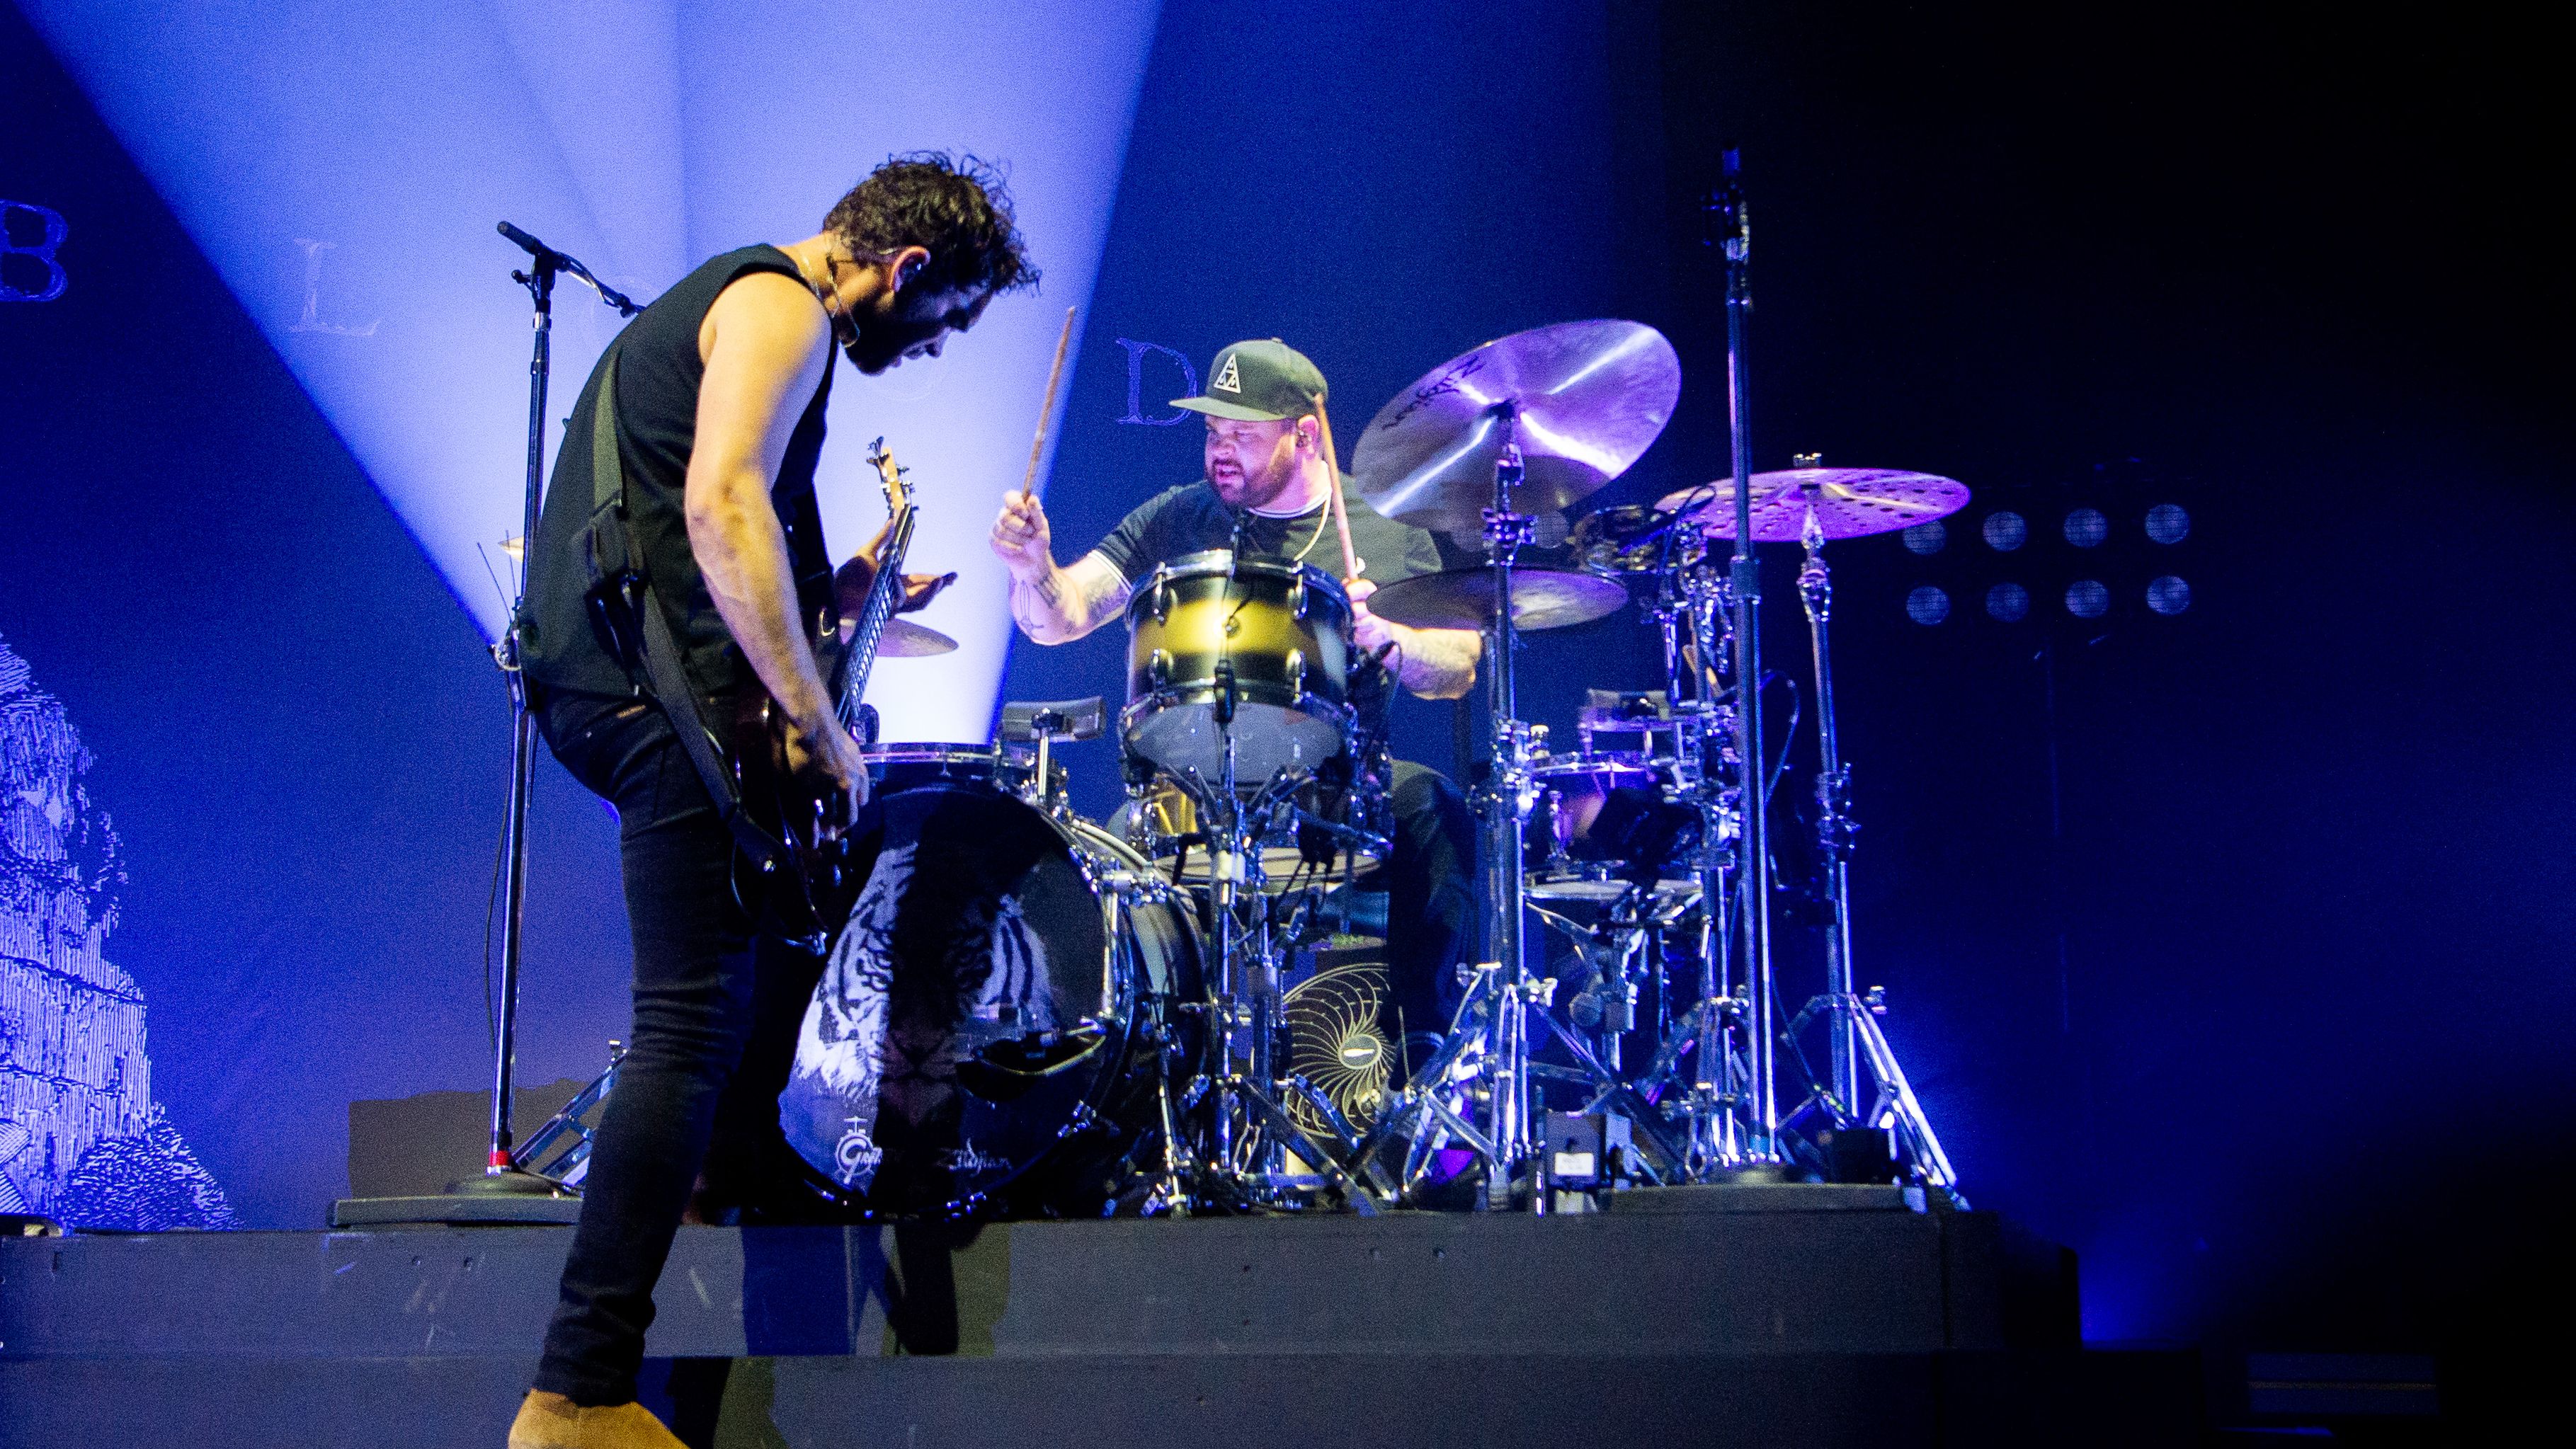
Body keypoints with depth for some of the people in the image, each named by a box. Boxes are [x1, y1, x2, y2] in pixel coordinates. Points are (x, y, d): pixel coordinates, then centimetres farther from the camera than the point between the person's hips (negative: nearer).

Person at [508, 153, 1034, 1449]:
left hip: (594, 678, 11)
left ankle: (743, 1166, 35)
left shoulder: (716, 298, 25)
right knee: (692, 1025, -13)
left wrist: (842, 597, 21)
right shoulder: (779, 305, -7)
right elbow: (721, 502, -23)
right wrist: (814, 717, -22)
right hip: (660, 691, -11)